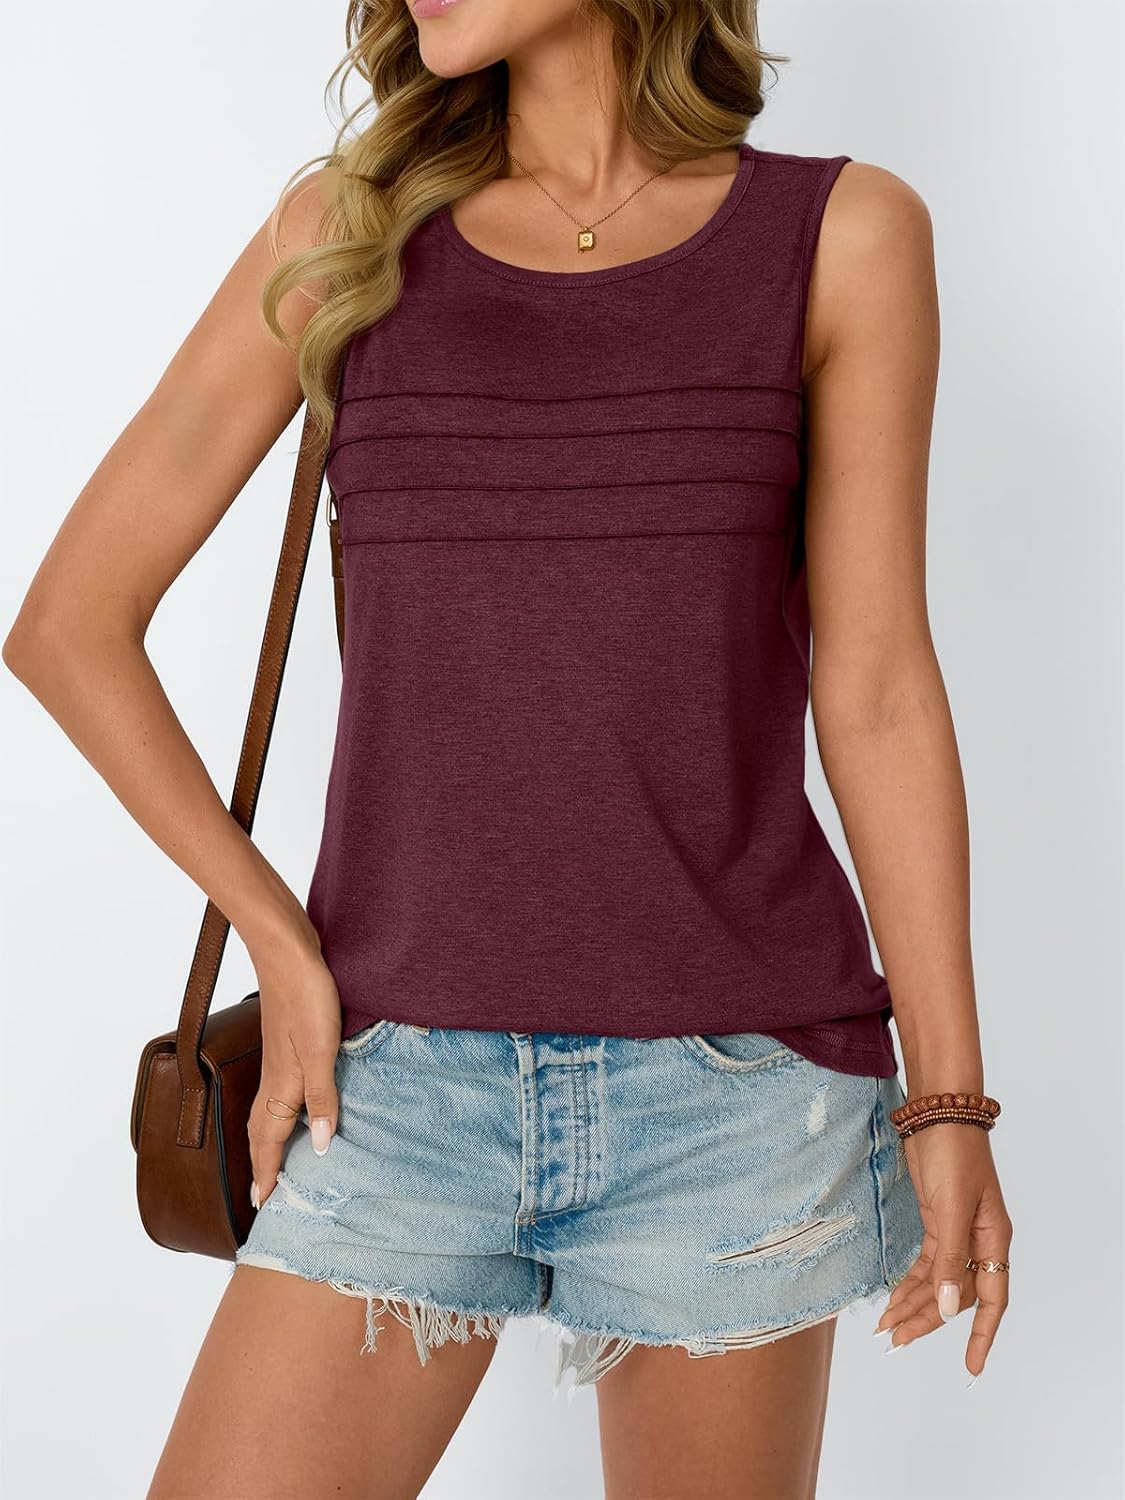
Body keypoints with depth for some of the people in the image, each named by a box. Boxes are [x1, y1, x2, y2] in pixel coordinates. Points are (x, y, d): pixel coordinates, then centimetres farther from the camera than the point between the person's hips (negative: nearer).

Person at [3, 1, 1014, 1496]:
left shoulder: (840, 234, 3)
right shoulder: (344, 231, 5)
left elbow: (874, 687, 2)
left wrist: (948, 1095, 0)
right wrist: (281, 940, 0)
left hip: (732, 1075, -1)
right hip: (407, 1073, 1)